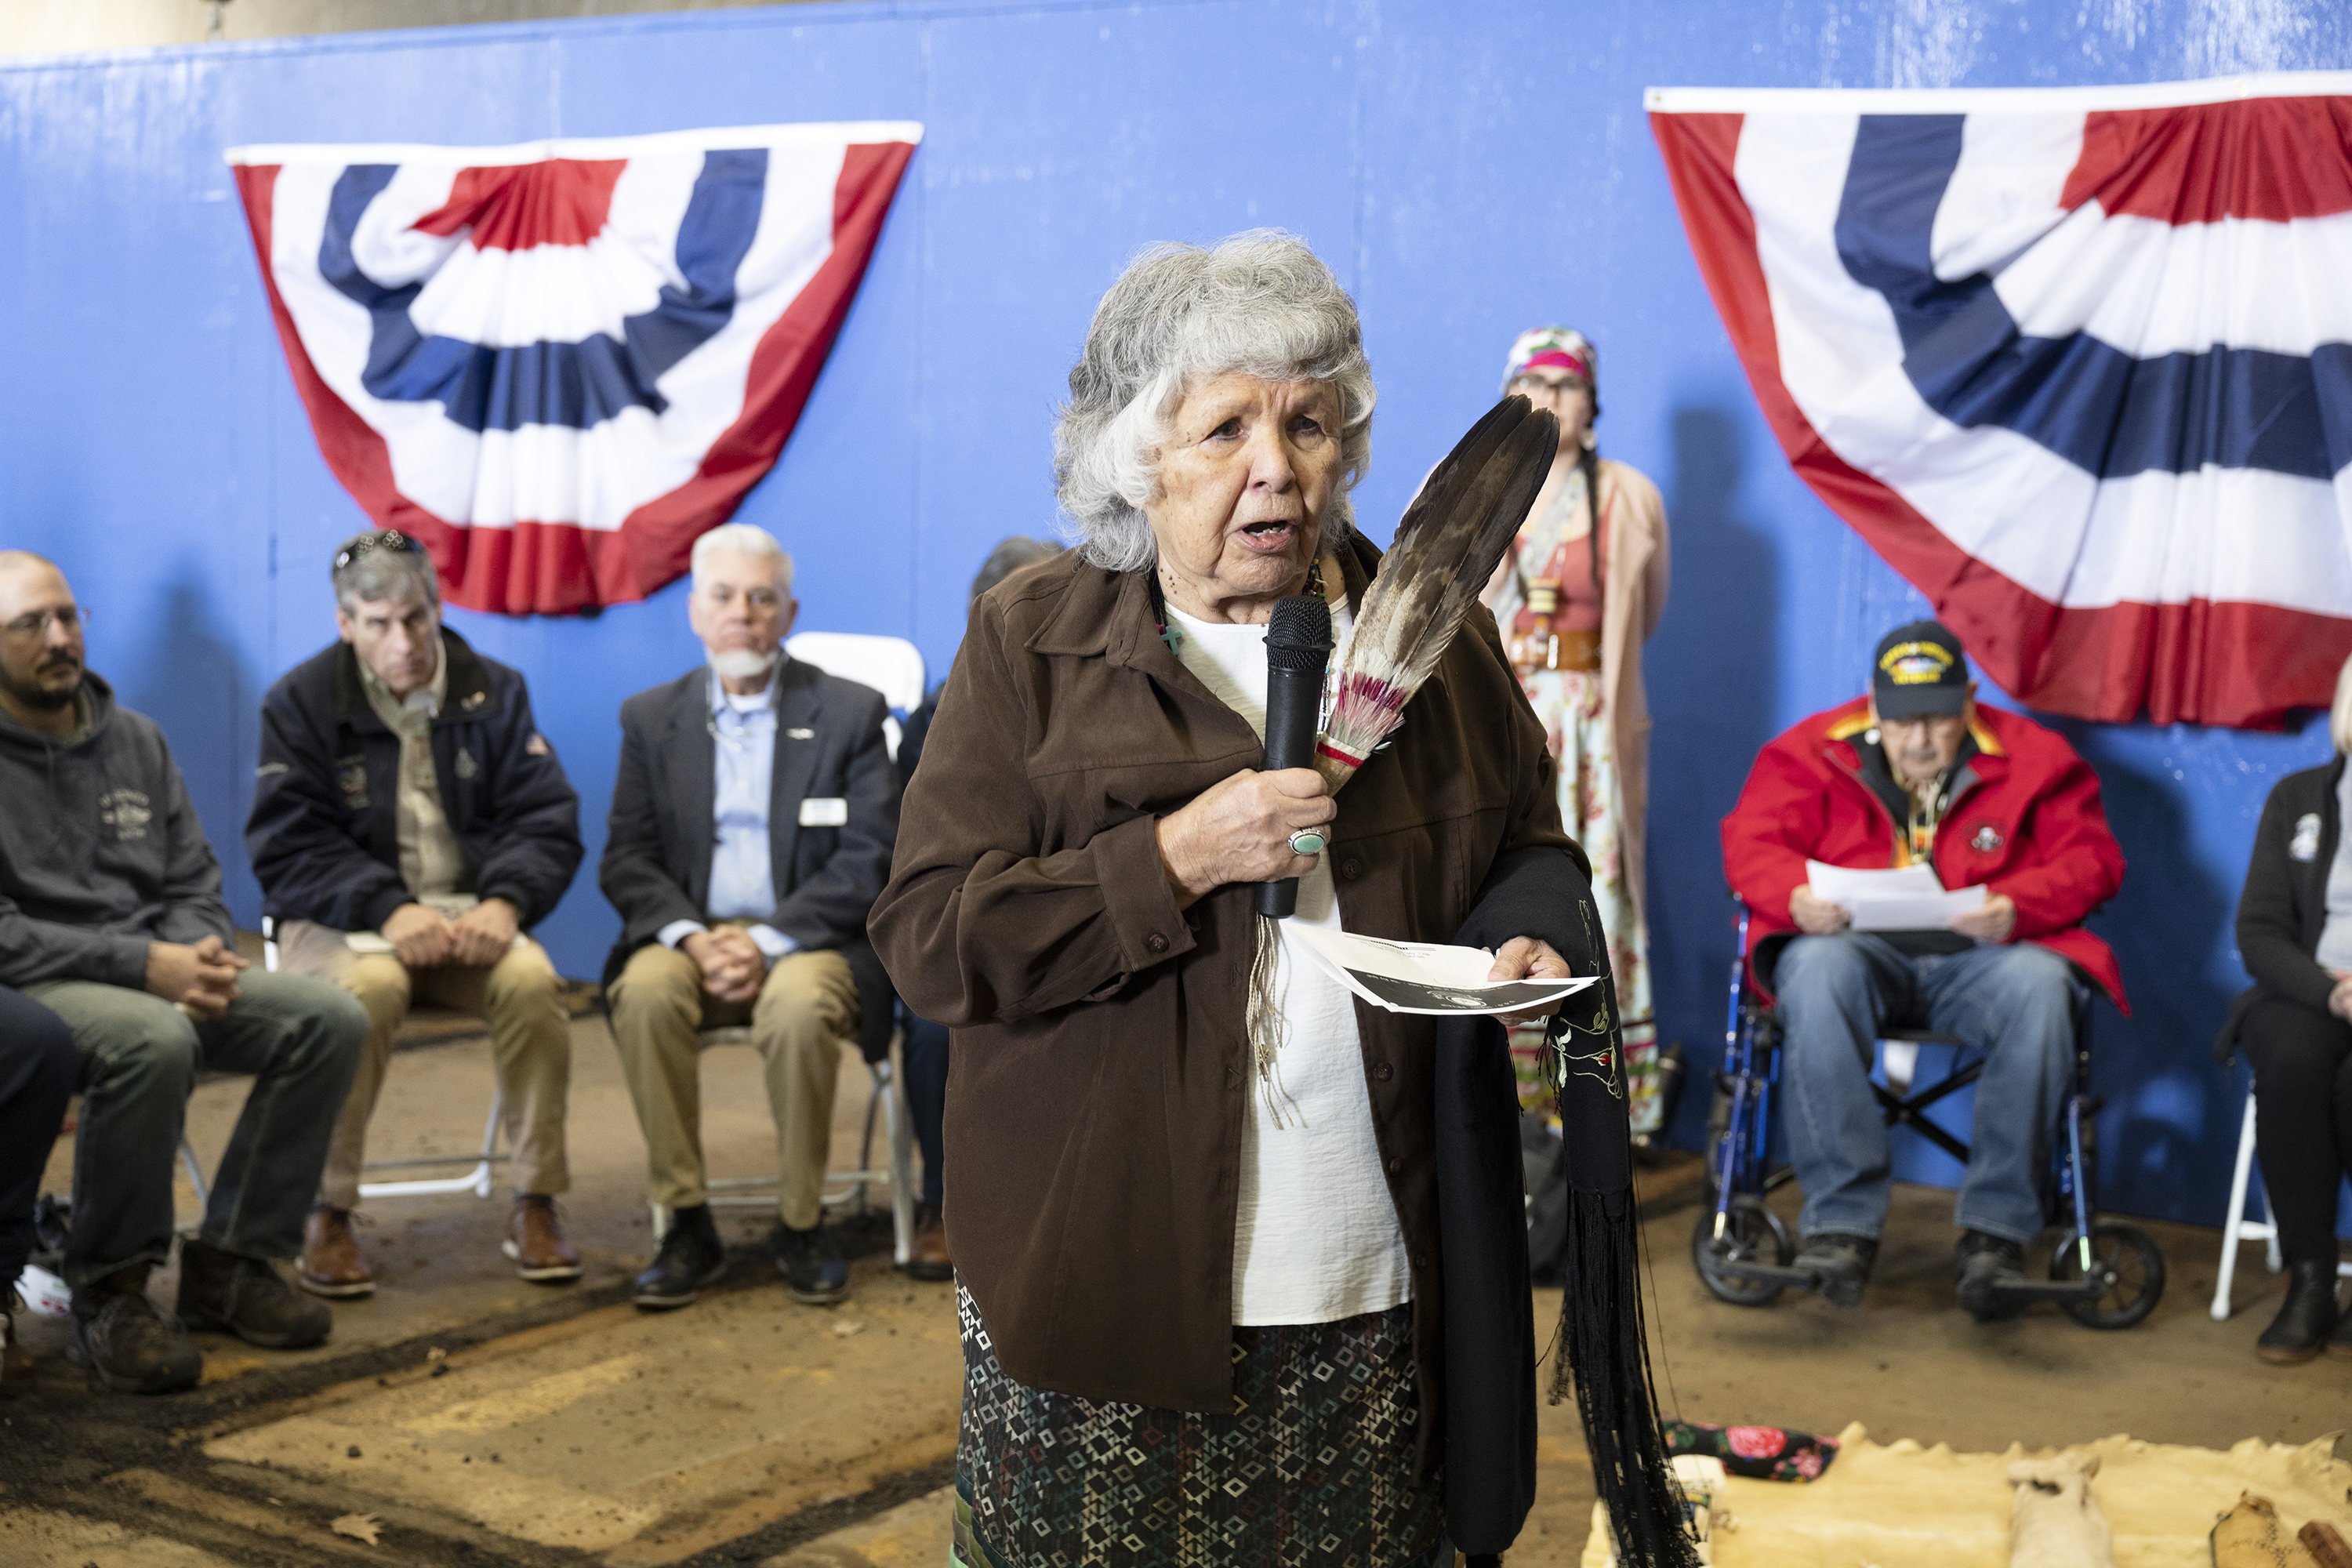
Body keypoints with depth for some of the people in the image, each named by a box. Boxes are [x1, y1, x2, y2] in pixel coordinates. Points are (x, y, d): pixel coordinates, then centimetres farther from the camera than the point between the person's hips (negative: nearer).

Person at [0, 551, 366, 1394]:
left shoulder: (135, 739, 14)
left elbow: (195, 884, 15)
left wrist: (198, 955, -9)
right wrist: (142, 964, -23)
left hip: (158, 973, 7)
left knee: (328, 1018, -12)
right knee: (153, 1039, -38)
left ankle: (231, 1262, -4)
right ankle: (109, 1292, -18)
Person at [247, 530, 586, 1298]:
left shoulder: (495, 692, 8)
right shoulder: (301, 701, 1)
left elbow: (545, 822, 3)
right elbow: (289, 845, -7)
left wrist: (503, 902, -18)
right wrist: (389, 911, -23)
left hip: (468, 913, 2)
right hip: (342, 920, -2)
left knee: (531, 980, -30)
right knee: (368, 988, -36)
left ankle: (535, 1204, -15)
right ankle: (327, 1212, -20)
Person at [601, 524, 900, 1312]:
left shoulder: (850, 713, 3)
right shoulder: (651, 717, 12)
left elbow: (868, 861, -5)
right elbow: (627, 859, 6)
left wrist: (767, 941, -17)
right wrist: (692, 936, -14)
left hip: (805, 941, -2)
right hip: (690, 935, 2)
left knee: (800, 1008, -35)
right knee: (644, 993, -31)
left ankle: (802, 1224, -14)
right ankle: (687, 1221, -19)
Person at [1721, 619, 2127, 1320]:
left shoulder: (2032, 758, 9)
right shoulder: (1814, 752, 9)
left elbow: (2090, 858, 1)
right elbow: (1751, 840, 0)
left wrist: (2014, 907, -20)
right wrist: (1796, 897, -23)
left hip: (1980, 955, 1)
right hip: (1861, 945, 0)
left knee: (2040, 985, -34)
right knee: (1817, 970, -36)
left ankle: (1996, 1226, -28)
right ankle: (1843, 1219, -35)